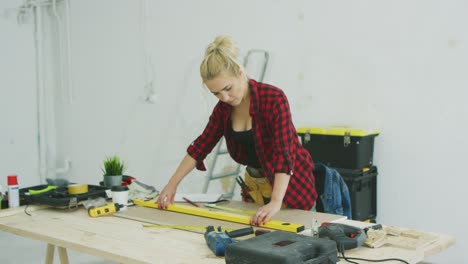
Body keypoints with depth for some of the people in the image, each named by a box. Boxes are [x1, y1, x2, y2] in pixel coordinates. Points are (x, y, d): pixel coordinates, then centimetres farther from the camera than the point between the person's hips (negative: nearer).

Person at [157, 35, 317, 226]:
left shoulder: (274, 99, -25)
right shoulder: (224, 107, -6)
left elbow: (284, 153, -33)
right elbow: (202, 145, 3)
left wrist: (276, 202, -43)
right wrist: (172, 184, 0)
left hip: (290, 186, -6)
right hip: (254, 185, 6)